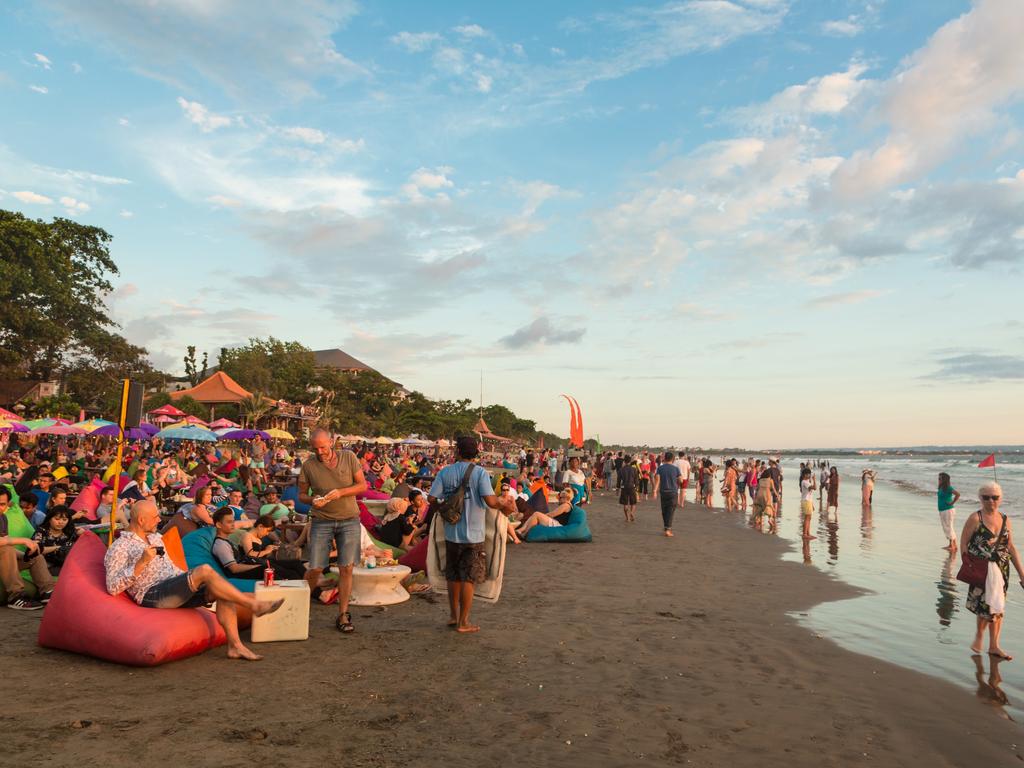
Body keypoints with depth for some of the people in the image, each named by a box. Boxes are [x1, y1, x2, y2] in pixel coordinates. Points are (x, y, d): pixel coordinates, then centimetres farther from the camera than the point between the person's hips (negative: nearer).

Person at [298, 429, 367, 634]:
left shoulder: (349, 457, -3)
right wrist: (312, 500, -17)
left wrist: (341, 492, -17)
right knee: (315, 570, -4)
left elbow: (363, 485, 0)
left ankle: (342, 615, 11)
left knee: (346, 568, -1)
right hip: (322, 521, 0)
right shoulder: (308, 465, -3)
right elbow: (302, 494, 6)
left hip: (349, 520, 0)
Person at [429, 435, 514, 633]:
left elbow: (432, 499, -6)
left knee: (453, 576, 17)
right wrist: (504, 505, -2)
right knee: (469, 579, 6)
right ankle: (463, 622, 11)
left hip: (451, 533, 4)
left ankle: (454, 616, 29)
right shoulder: (480, 472, -12)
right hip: (473, 535, -4)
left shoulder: (445, 472, -2)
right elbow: (490, 501, -22)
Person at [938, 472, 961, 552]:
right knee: (945, 528, 14)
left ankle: (953, 546, 5)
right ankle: (950, 545, 23)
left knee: (948, 528, -4)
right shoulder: (941, 488, 8)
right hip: (942, 510, 9)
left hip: (948, 510, -9)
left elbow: (958, 494, -30)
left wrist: (952, 503, -22)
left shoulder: (948, 488, -17)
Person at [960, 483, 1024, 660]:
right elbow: (963, 543, -7)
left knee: (998, 608, 10)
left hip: (1002, 569, 5)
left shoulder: (1005, 520, 8)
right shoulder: (975, 519, -8)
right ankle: (979, 634, 18)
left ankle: (994, 646, 22)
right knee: (991, 605, -9)